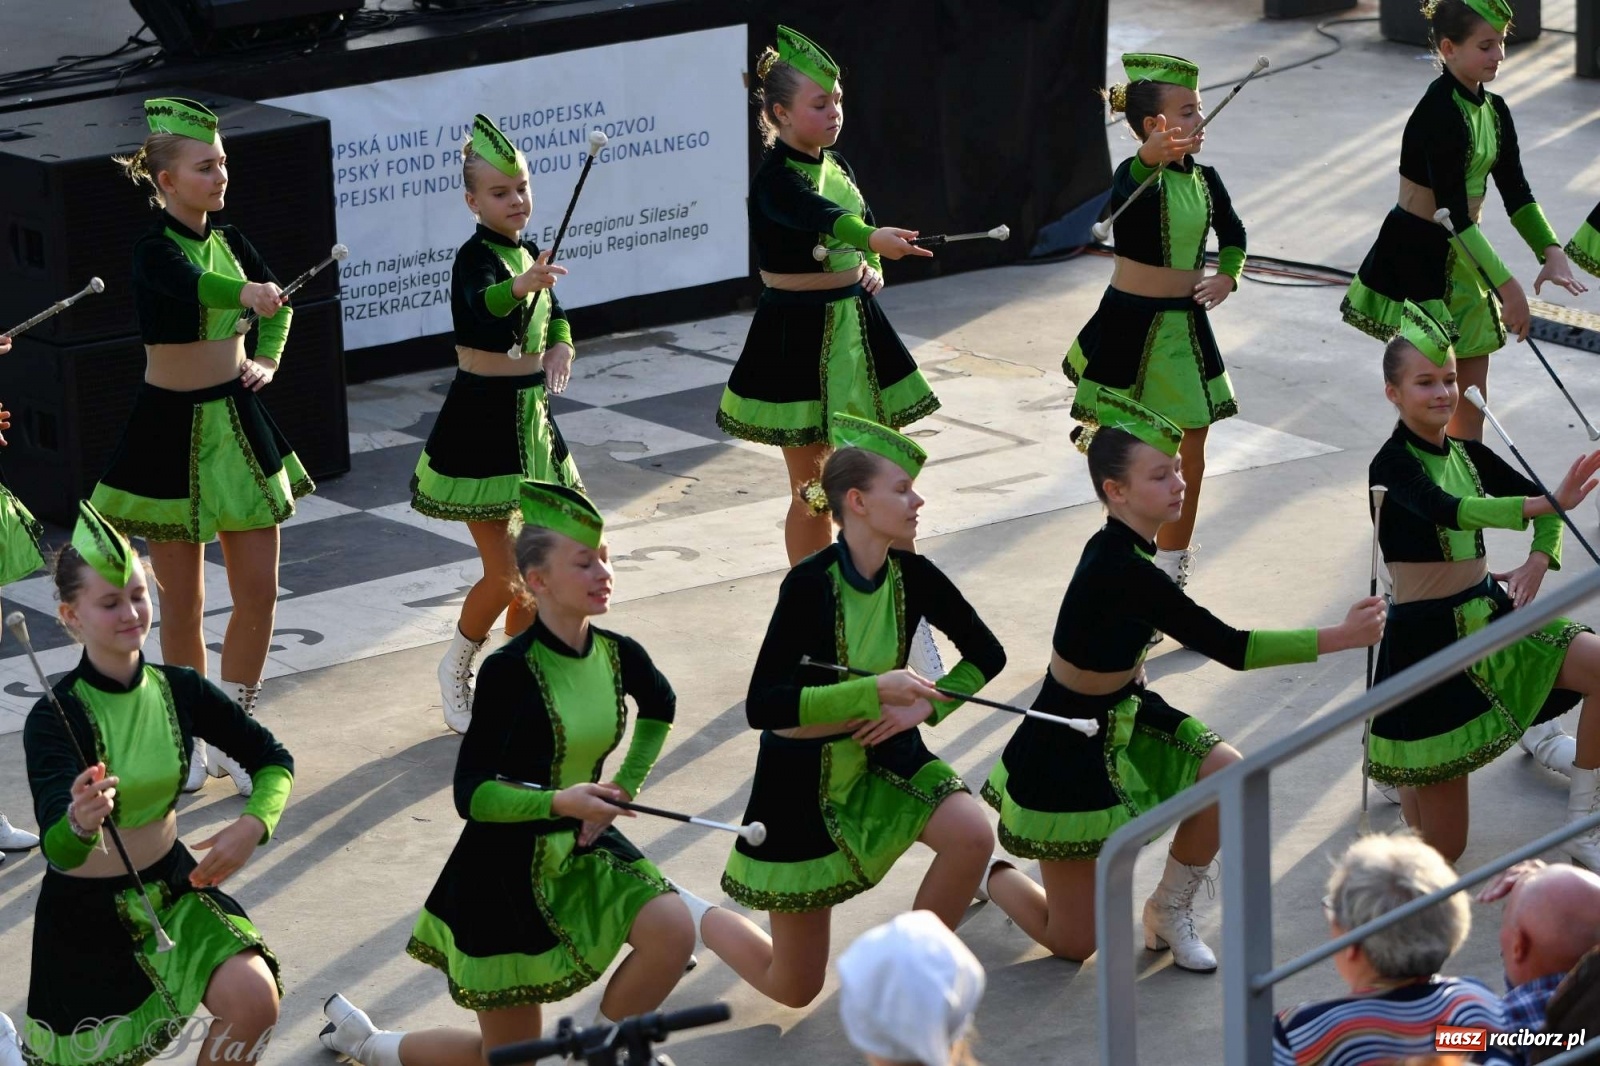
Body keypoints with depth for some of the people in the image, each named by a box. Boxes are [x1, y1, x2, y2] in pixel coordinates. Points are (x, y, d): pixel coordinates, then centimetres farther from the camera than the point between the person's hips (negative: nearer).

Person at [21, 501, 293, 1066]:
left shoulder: (178, 690, -8)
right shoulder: (54, 718, -22)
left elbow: (273, 761, 3)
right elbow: (59, 849, -34)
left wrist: (253, 825, -18)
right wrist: (79, 822, -58)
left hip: (171, 887, 3)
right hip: (85, 912, -3)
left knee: (253, 996, -21)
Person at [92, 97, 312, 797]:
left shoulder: (228, 240, 3)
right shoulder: (154, 248, -17)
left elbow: (276, 303, 21)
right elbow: (187, 287, -40)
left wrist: (267, 360, 5)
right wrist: (245, 292, -59)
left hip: (237, 422, 6)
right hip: (172, 430, -6)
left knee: (259, 592, 6)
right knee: (184, 603, 4)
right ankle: (192, 741, 20)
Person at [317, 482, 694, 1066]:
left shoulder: (618, 655, -6)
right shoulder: (510, 671, -23)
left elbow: (660, 708, 19)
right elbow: (471, 795, -22)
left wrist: (622, 788, 5)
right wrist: (560, 802, -36)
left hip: (583, 848, 6)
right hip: (508, 865, -6)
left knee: (673, 931, -22)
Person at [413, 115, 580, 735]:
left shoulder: (530, 253, 8)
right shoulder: (475, 258, -16)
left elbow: (554, 314, 28)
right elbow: (480, 307, -40)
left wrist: (560, 347, 8)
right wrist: (519, 288, -59)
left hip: (531, 417, 8)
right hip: (482, 421, -8)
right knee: (504, 573, -7)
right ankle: (456, 669, 17)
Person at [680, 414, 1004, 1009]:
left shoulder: (912, 575, -11)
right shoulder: (810, 584, -27)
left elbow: (987, 655, 2)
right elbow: (761, 707, -32)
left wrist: (925, 704, -15)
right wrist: (874, 690, -36)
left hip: (882, 753, 5)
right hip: (803, 775, -5)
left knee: (972, 835, -26)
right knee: (795, 990, 5)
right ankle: (687, 913, 35)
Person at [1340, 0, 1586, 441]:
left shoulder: (1493, 111, 5)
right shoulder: (1439, 113, -23)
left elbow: (1515, 192, 8)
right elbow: (1453, 212, -26)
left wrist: (1551, 251, -9)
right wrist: (1507, 286, -28)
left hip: (1461, 256, 9)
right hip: (1416, 256, -9)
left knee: (1471, 394, 12)